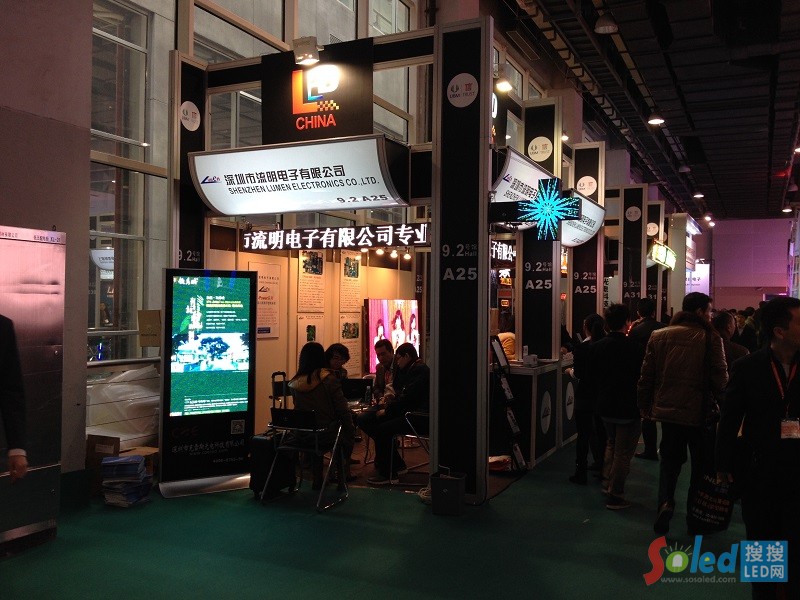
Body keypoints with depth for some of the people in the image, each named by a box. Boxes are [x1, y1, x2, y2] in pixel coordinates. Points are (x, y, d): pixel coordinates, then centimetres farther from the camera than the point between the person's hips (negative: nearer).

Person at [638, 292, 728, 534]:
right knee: (702, 462, 13)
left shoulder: (658, 336, 0)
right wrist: (724, 405, 4)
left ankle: (665, 501, -5)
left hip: (667, 409, 3)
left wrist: (645, 405, 14)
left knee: (670, 457, 16)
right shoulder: (710, 338, -11)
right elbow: (720, 378, -10)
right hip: (700, 412, -3)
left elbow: (646, 374, 4)